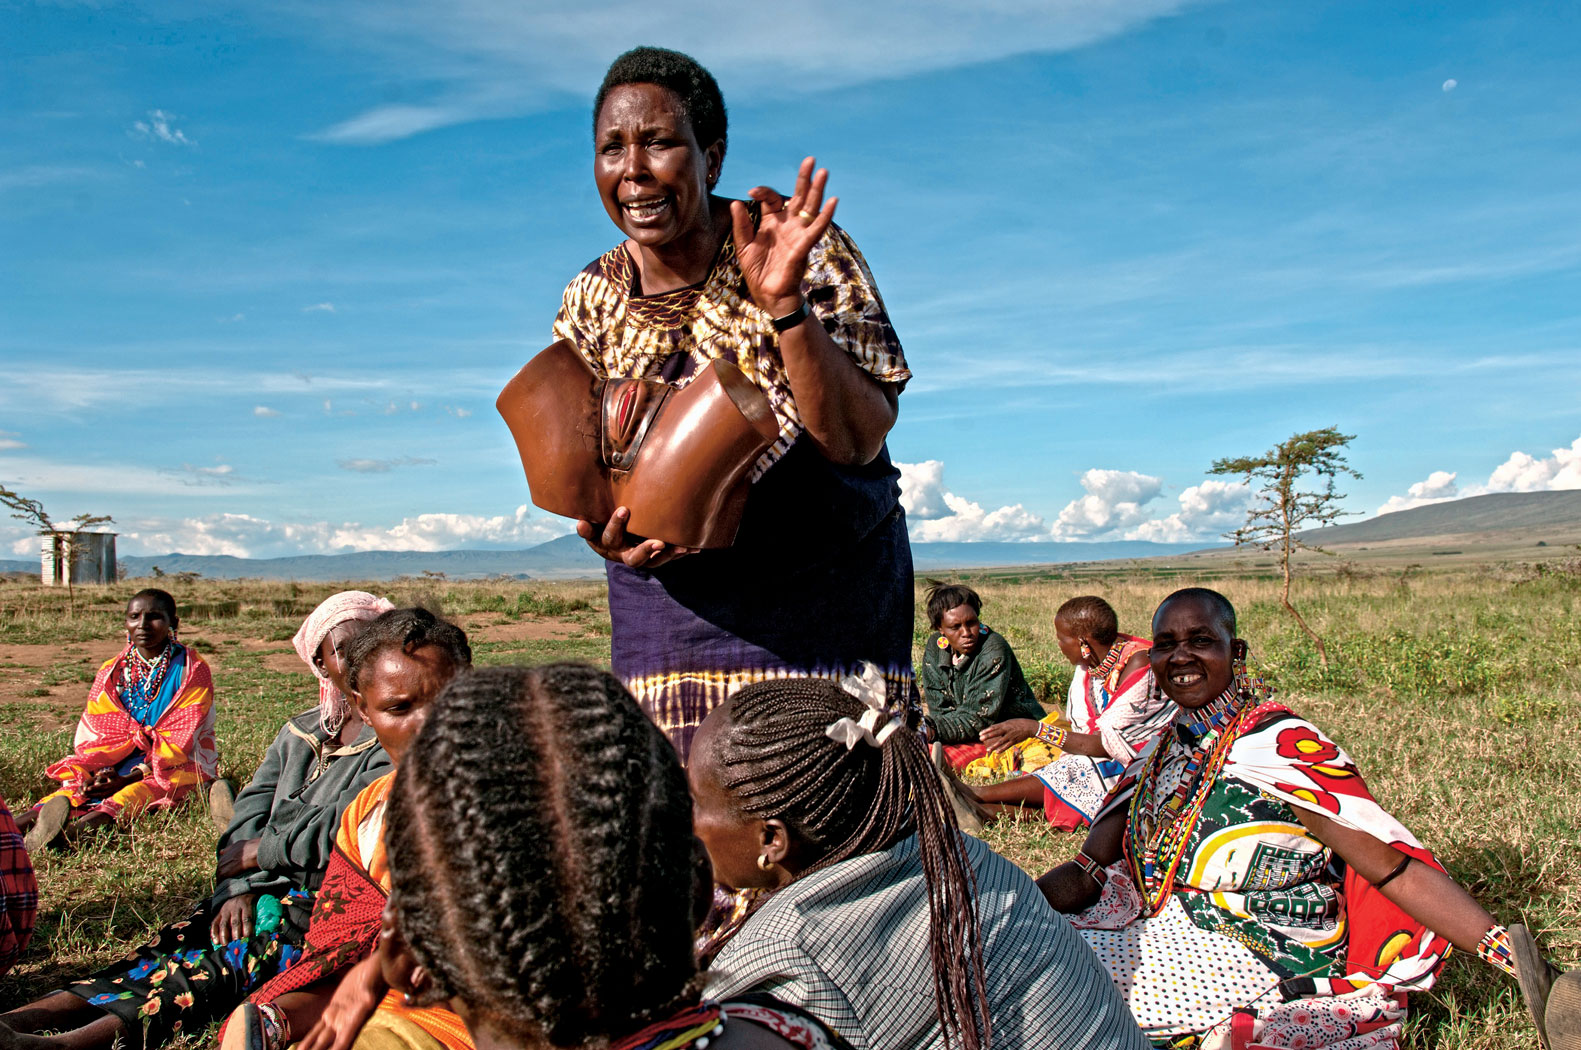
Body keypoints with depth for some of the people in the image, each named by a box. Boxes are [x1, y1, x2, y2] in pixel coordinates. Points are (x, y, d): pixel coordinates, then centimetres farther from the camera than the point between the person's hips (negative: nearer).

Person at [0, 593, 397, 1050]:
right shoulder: (299, 733, 16)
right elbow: (249, 812, 6)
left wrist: (260, 851, -4)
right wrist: (241, 888, -11)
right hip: (273, 891, 7)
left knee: (228, 957, -27)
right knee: (177, 942, -14)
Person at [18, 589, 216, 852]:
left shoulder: (192, 671, -5)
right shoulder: (112, 673, 8)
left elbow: (179, 740, -11)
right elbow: (93, 736, 2)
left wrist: (128, 778, -21)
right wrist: (87, 773, -19)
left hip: (178, 762, -4)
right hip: (127, 759, 5)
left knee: (137, 792, -36)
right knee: (77, 786, -24)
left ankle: (105, 815, -61)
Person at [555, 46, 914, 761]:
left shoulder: (809, 254, -11)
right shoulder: (590, 303, -1)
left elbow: (858, 440, -17)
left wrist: (785, 305, -29)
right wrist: (604, 533, -16)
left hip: (825, 590, -2)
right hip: (670, 596, 3)